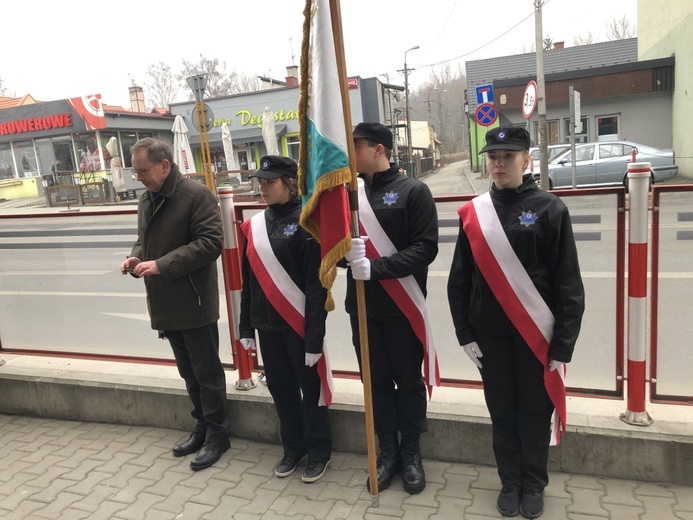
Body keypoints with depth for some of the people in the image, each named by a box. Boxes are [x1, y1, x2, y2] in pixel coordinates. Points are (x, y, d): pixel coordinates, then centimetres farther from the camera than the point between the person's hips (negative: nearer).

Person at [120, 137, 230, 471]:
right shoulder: (146, 200, 12)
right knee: (188, 372, 18)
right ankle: (202, 427, 34)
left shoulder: (196, 195, -14)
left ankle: (217, 435, 19)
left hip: (194, 303, -8)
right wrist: (136, 257, 0)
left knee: (207, 373, 4)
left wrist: (161, 265, -23)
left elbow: (211, 242, -21)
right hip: (165, 304, 8)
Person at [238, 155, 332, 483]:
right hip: (267, 325, 6)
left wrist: (314, 337, -17)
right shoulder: (254, 225, 7)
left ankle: (319, 451, 28)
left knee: (310, 387, 8)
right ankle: (293, 448, 36)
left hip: (300, 324, -6)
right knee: (280, 387, 16)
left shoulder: (305, 222, -12)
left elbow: (316, 284, -15)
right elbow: (248, 281, 12)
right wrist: (246, 327, 11)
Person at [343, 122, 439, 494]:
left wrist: (375, 267, -22)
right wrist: (345, 251, -16)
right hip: (363, 308, 4)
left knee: (409, 381, 10)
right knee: (376, 381, 13)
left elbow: (425, 248, -13)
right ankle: (387, 452, 30)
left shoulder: (413, 191, -6)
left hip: (403, 307, -4)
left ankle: (411, 453, 29)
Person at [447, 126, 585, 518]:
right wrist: (465, 334, 1)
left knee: (535, 410, 11)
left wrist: (563, 345, -9)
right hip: (490, 334, 2)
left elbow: (568, 283, -7)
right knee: (502, 410, 13)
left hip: (536, 331, -2)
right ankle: (510, 482, 33)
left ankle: (534, 485, 32)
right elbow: (459, 279, 4)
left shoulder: (549, 209, -7)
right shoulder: (474, 212, 1)